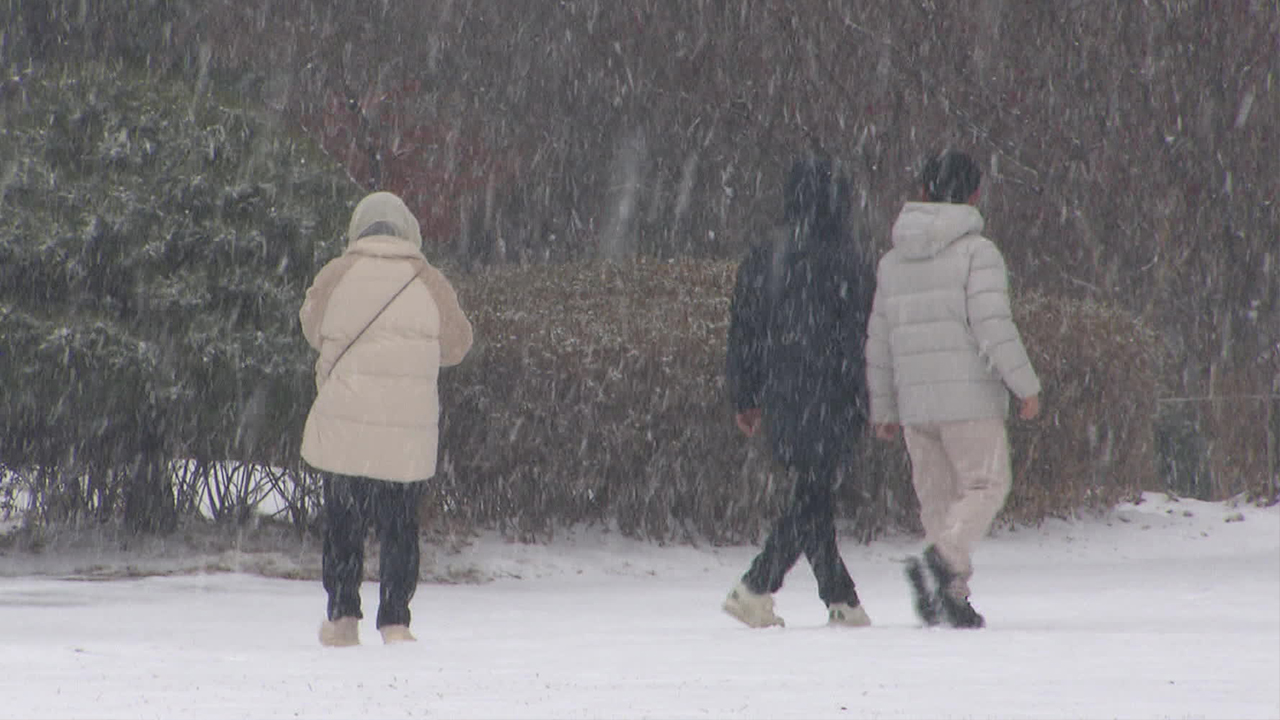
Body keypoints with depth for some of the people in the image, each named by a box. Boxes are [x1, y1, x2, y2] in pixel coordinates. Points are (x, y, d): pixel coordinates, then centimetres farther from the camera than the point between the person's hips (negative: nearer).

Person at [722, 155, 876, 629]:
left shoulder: (760, 260, 9)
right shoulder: (842, 261, -10)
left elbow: (742, 335, 12)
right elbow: (857, 337, -10)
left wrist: (745, 399, 18)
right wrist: (864, 403, -5)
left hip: (778, 399, 6)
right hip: (827, 398, -6)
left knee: (812, 494, 13)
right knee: (811, 498, -3)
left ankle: (841, 601, 13)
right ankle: (756, 589, -12)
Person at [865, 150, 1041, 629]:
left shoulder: (893, 261, 12)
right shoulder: (977, 252, -6)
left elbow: (879, 342, 14)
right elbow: (992, 326, -15)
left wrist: (882, 409, 20)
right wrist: (1026, 386, -8)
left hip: (915, 403, 5)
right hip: (969, 396, -5)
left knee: (937, 496, 10)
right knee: (986, 485, 0)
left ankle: (951, 599, 6)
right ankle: (941, 560, -23)